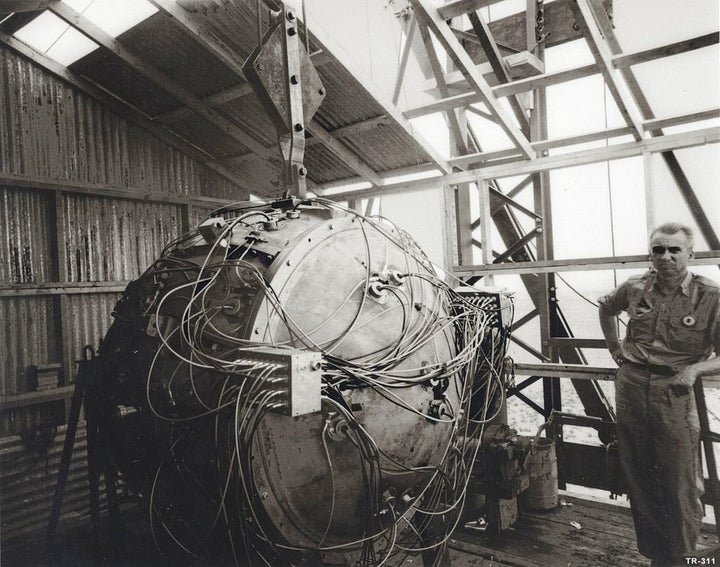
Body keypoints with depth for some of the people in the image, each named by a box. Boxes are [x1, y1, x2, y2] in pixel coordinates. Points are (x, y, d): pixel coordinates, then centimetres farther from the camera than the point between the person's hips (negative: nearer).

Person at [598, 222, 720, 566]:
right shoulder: (635, 288, 2)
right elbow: (606, 308, 23)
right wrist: (615, 349, 16)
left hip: (674, 395, -3)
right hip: (630, 388, 4)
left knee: (679, 486, 6)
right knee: (638, 480, 15)